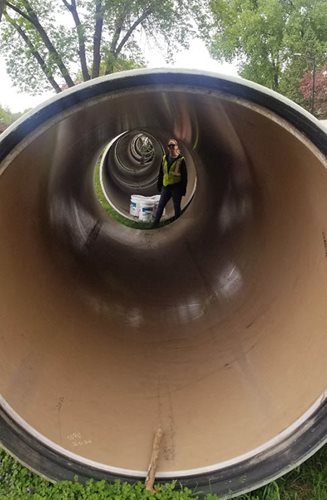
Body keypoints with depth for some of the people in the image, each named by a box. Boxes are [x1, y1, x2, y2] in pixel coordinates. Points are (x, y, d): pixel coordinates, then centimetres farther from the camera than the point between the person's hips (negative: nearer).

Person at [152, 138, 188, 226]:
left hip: (176, 187, -4)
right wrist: (159, 186, 10)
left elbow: (184, 176, -5)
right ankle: (155, 223, 12)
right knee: (160, 206, 5)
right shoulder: (165, 158, 8)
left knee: (177, 207, 7)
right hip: (165, 187, 4)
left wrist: (183, 189, -9)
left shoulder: (181, 160, -5)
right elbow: (160, 173, 13)